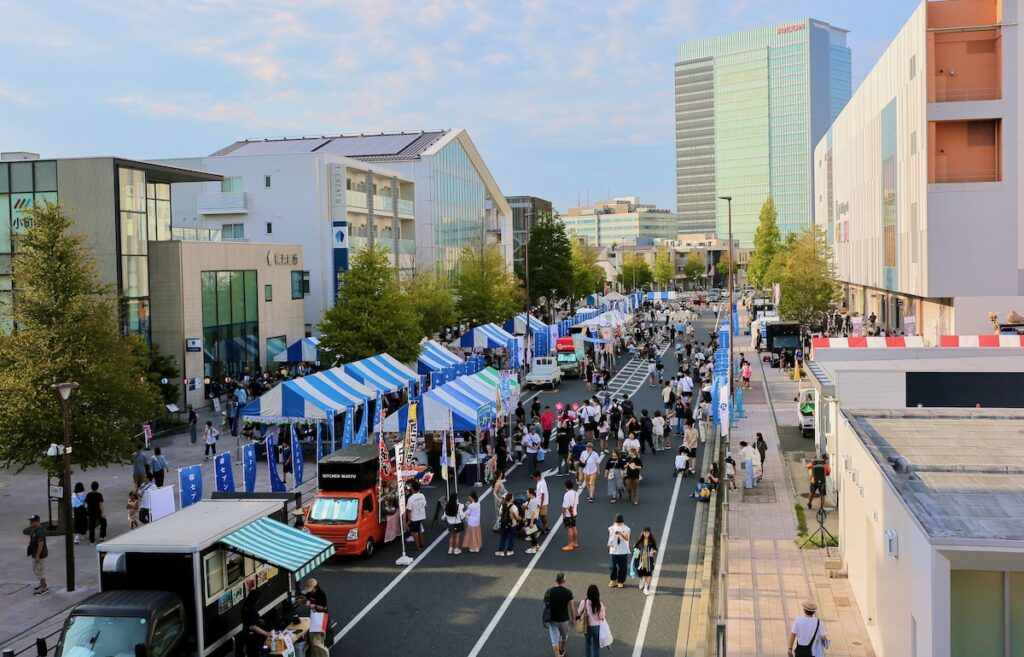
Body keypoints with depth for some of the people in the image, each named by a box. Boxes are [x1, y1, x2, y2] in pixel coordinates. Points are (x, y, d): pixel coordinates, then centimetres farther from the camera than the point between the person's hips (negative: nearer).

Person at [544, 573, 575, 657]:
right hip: (564, 619, 0)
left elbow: (546, 606, -3)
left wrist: (546, 618, 11)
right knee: (563, 636, 27)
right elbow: (572, 607, -9)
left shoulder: (549, 592, -10)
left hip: (552, 619, 0)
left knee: (554, 641, 5)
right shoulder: (568, 592, -14)